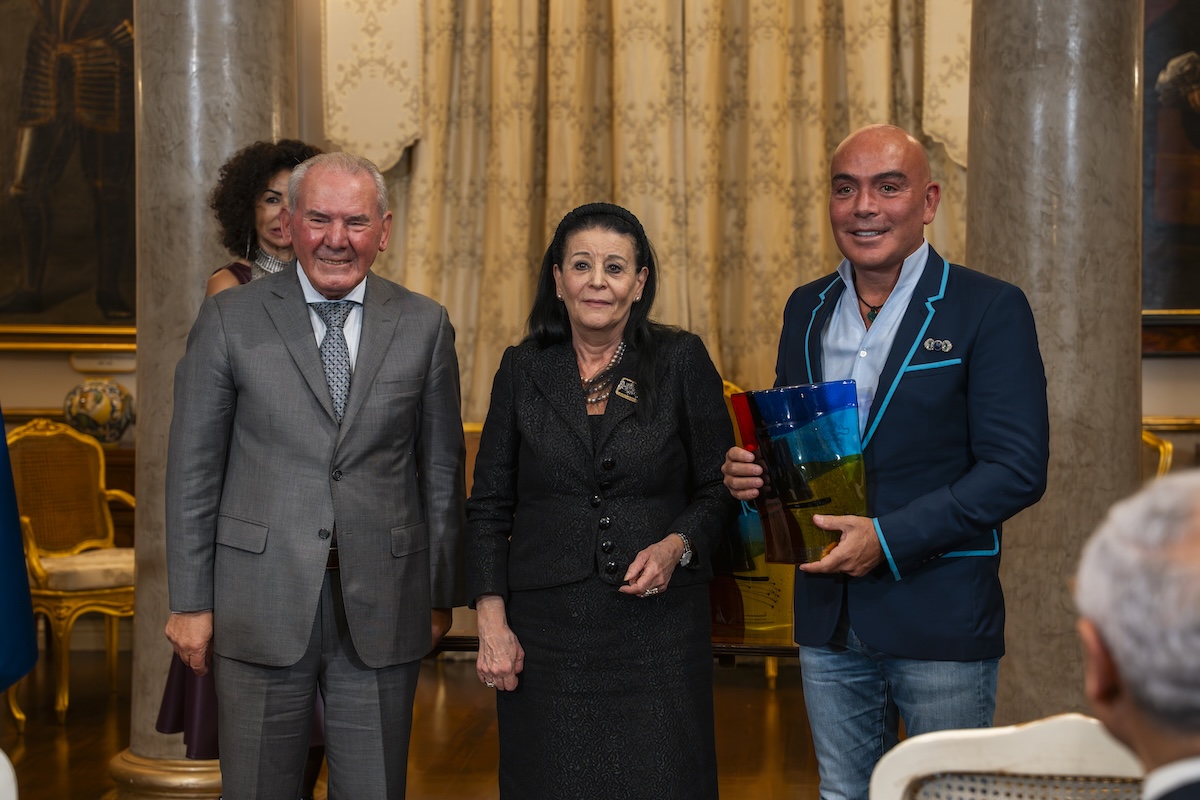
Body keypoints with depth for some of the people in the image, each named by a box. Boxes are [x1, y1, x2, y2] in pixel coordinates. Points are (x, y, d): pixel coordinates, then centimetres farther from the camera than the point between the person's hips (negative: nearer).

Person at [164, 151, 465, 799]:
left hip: (382, 603, 1)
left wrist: (440, 594, 7)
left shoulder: (424, 325, 4)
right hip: (262, 599, -1)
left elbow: (441, 467, 8)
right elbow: (192, 470, 0)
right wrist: (190, 602, -2)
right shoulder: (229, 320, 0)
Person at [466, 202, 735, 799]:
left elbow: (720, 491, 5)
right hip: (545, 632, 1)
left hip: (659, 628, -1)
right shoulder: (523, 369, 5)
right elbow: (488, 507, 7)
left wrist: (677, 546, -14)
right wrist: (491, 622, -2)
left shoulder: (682, 362, 1)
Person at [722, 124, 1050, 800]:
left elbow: (1017, 469, -14)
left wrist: (889, 539, -21)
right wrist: (750, 471, -5)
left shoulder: (990, 308, -8)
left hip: (941, 618, -5)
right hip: (829, 617, 5)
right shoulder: (806, 309, 10)